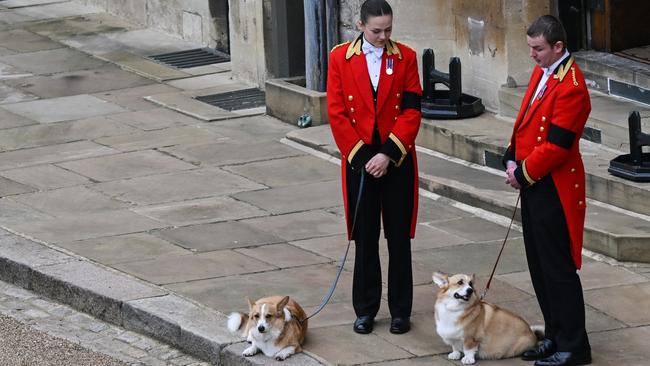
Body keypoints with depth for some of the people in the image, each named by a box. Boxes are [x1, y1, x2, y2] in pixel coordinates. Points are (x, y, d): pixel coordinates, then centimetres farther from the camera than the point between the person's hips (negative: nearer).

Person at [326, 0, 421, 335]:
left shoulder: (406, 57, -1)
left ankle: (400, 310, 13)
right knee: (365, 238, 7)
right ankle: (365, 310, 16)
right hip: (359, 161, 0)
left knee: (399, 238, 5)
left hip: (397, 160, 0)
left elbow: (411, 111, -5)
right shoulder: (340, 58, -1)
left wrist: (388, 154, -13)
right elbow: (336, 113, -3)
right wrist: (361, 156, -9)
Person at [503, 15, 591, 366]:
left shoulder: (570, 87, -20)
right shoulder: (541, 72, 10)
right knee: (539, 265, 15)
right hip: (533, 184, 10)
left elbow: (556, 145, -22)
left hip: (554, 189, -10)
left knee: (558, 268, -4)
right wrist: (512, 159, 4)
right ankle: (554, 336, 25)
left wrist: (523, 174, -12)